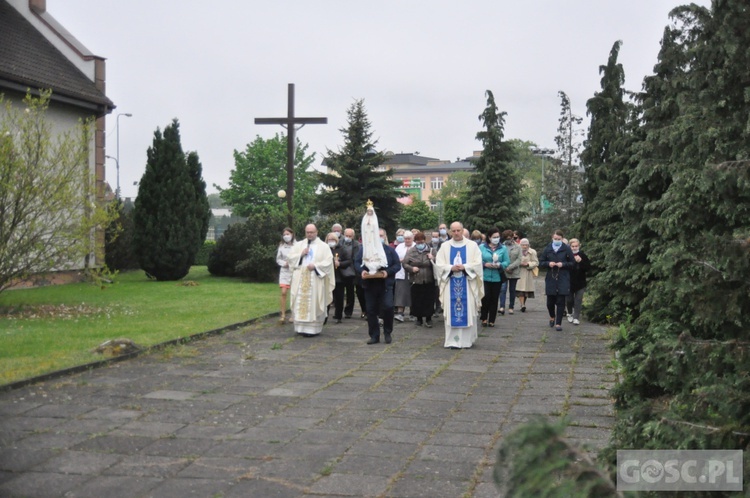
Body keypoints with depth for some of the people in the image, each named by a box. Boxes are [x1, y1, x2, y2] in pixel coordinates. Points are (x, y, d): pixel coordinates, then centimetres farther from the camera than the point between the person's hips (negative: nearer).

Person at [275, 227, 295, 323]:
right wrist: (284, 263, -7)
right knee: (283, 293, -6)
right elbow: (278, 259, 10)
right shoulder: (281, 246, 3)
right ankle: (283, 315, -2)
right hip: (284, 271, 2)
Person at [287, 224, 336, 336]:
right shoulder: (298, 245, 13)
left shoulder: (323, 246, 4)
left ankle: (313, 328, -2)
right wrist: (301, 254, -7)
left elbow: (328, 261, -5)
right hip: (300, 279, 3)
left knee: (314, 303, -5)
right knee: (300, 303, 1)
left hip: (315, 280, -3)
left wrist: (315, 266, -16)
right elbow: (290, 257, 7)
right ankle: (301, 327, 6)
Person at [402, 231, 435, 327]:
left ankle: (428, 319, 11)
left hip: (429, 281, 0)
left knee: (429, 301, 0)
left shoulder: (431, 250, 3)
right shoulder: (410, 251, 2)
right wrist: (411, 268, -14)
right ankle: (419, 318, 20)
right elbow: (404, 263, 4)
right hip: (416, 281, 0)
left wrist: (433, 259, -16)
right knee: (417, 301, 5)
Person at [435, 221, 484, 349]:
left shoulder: (472, 246, 4)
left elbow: (478, 263, -3)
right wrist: (451, 268, -15)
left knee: (468, 311, 0)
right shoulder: (445, 246, 7)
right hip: (450, 283, 1)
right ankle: (453, 341, 0)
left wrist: (464, 267, -16)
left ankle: (467, 339, 10)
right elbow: (439, 264, 2)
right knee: (452, 312, -2)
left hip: (468, 284, -1)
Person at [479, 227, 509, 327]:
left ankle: (491, 320, 15)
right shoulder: (482, 247, 1)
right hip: (485, 277, -2)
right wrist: (485, 264, -16)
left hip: (497, 277, 2)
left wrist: (499, 265, -17)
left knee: (494, 299, 5)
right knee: (486, 297, -9)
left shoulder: (503, 248, 5)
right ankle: (484, 318, 10)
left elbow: (507, 262, 2)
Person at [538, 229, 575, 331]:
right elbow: (541, 262, 9)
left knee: (560, 302, -3)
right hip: (550, 278, 2)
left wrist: (563, 264, -13)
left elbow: (572, 263, 3)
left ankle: (558, 323, 5)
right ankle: (552, 317, 36)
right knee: (550, 301, 6)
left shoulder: (566, 249, 0)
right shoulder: (547, 248, 5)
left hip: (563, 279, -2)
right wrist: (548, 264, -10)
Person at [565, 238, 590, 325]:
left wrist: (581, 261, -19)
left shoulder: (582, 255, -2)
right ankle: (570, 313, 35)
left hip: (580, 282, 0)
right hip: (569, 282, 0)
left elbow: (588, 267, -7)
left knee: (578, 301, 0)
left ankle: (576, 317, 8)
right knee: (569, 300, 10)